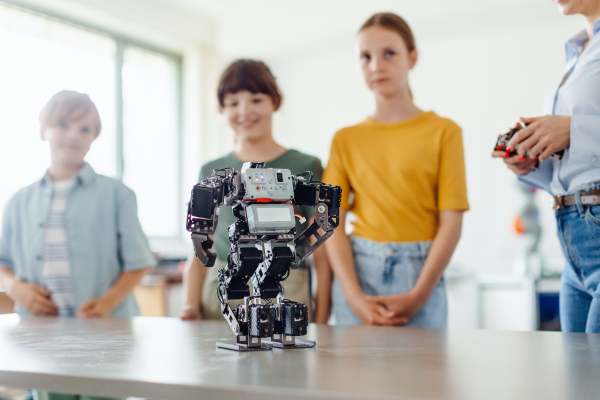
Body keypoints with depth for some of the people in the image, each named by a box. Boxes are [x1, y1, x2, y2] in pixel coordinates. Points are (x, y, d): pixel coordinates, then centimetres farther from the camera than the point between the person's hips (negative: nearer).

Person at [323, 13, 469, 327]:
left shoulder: (443, 132, 2)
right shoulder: (346, 140, 8)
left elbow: (451, 223, -3)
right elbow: (333, 224, 0)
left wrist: (418, 296, -10)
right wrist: (355, 297, -11)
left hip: (420, 273, -1)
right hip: (356, 272, 2)